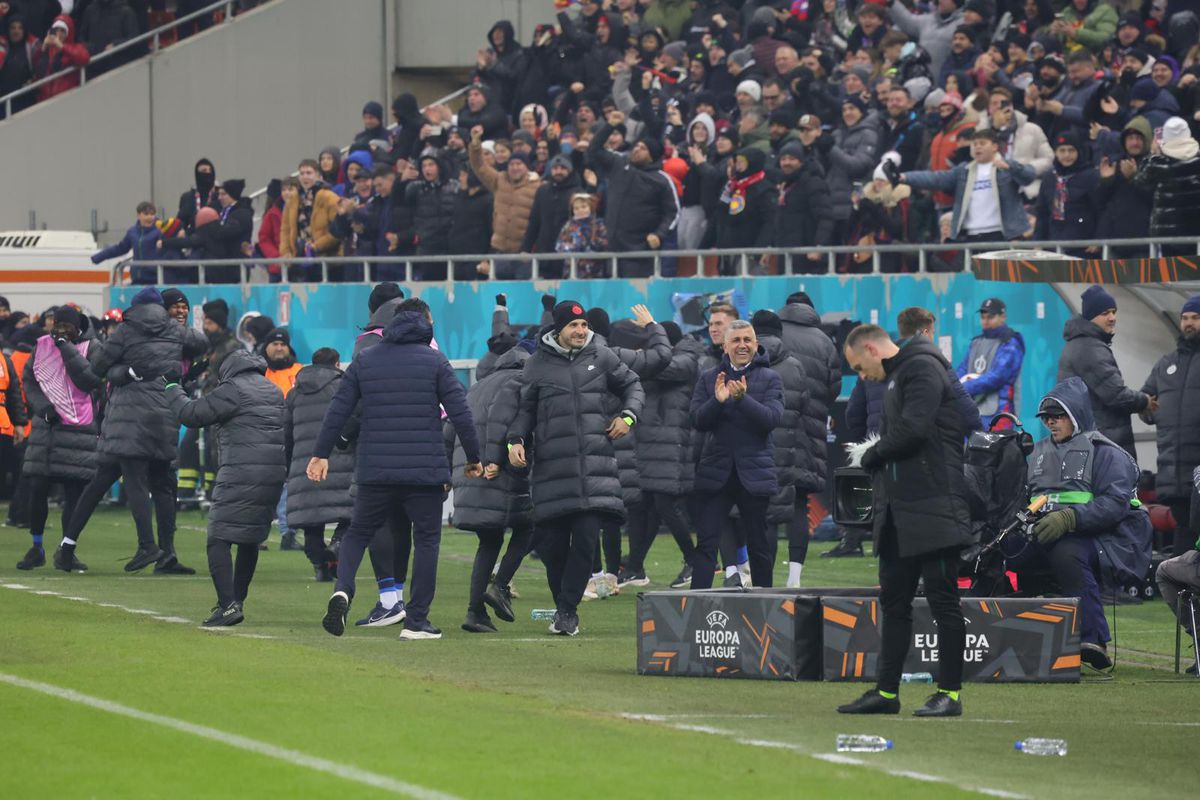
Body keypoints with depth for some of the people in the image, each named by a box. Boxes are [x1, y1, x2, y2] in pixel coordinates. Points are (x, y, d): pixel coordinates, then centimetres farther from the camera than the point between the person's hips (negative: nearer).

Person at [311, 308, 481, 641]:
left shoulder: (364, 361, 9)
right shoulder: (434, 361, 2)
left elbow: (338, 410, 7)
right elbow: (460, 413, -3)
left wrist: (321, 454, 14)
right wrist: (473, 458, 6)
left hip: (374, 470, 2)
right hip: (425, 470, -2)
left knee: (358, 532, 16)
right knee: (426, 539, 7)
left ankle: (342, 589, -11)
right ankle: (416, 621, 3)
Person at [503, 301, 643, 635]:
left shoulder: (602, 358, 9)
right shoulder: (537, 364, 7)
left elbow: (632, 385, 22)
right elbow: (524, 407, 12)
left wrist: (628, 416, 5)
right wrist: (515, 439, -3)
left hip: (595, 465, 0)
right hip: (552, 467, 0)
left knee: (586, 538, -10)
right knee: (554, 543, 1)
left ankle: (567, 610, -3)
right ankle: (564, 606, 18)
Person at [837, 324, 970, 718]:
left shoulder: (922, 368, -9)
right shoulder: (895, 379, 22)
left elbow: (912, 430, -21)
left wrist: (872, 455, -6)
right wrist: (874, 457, 2)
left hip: (931, 508, -10)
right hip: (898, 514, 10)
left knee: (942, 601, -5)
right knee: (893, 602, 12)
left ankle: (949, 693, -2)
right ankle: (886, 692, 17)